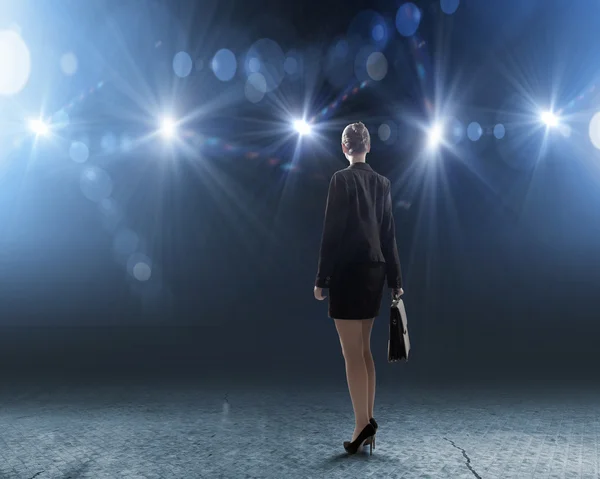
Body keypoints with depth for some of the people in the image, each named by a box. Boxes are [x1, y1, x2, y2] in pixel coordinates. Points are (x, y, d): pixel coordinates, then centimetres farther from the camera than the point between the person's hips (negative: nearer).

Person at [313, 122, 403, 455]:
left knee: (352, 354, -3)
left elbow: (333, 231, -13)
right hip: (374, 272, 7)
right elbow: (389, 234, 11)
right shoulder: (382, 183, 9)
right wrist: (395, 279, 14)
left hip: (348, 273, -7)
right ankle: (368, 424, 16)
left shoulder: (342, 179, -9)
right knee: (364, 350, 13)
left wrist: (322, 278, -8)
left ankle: (363, 424, -5)